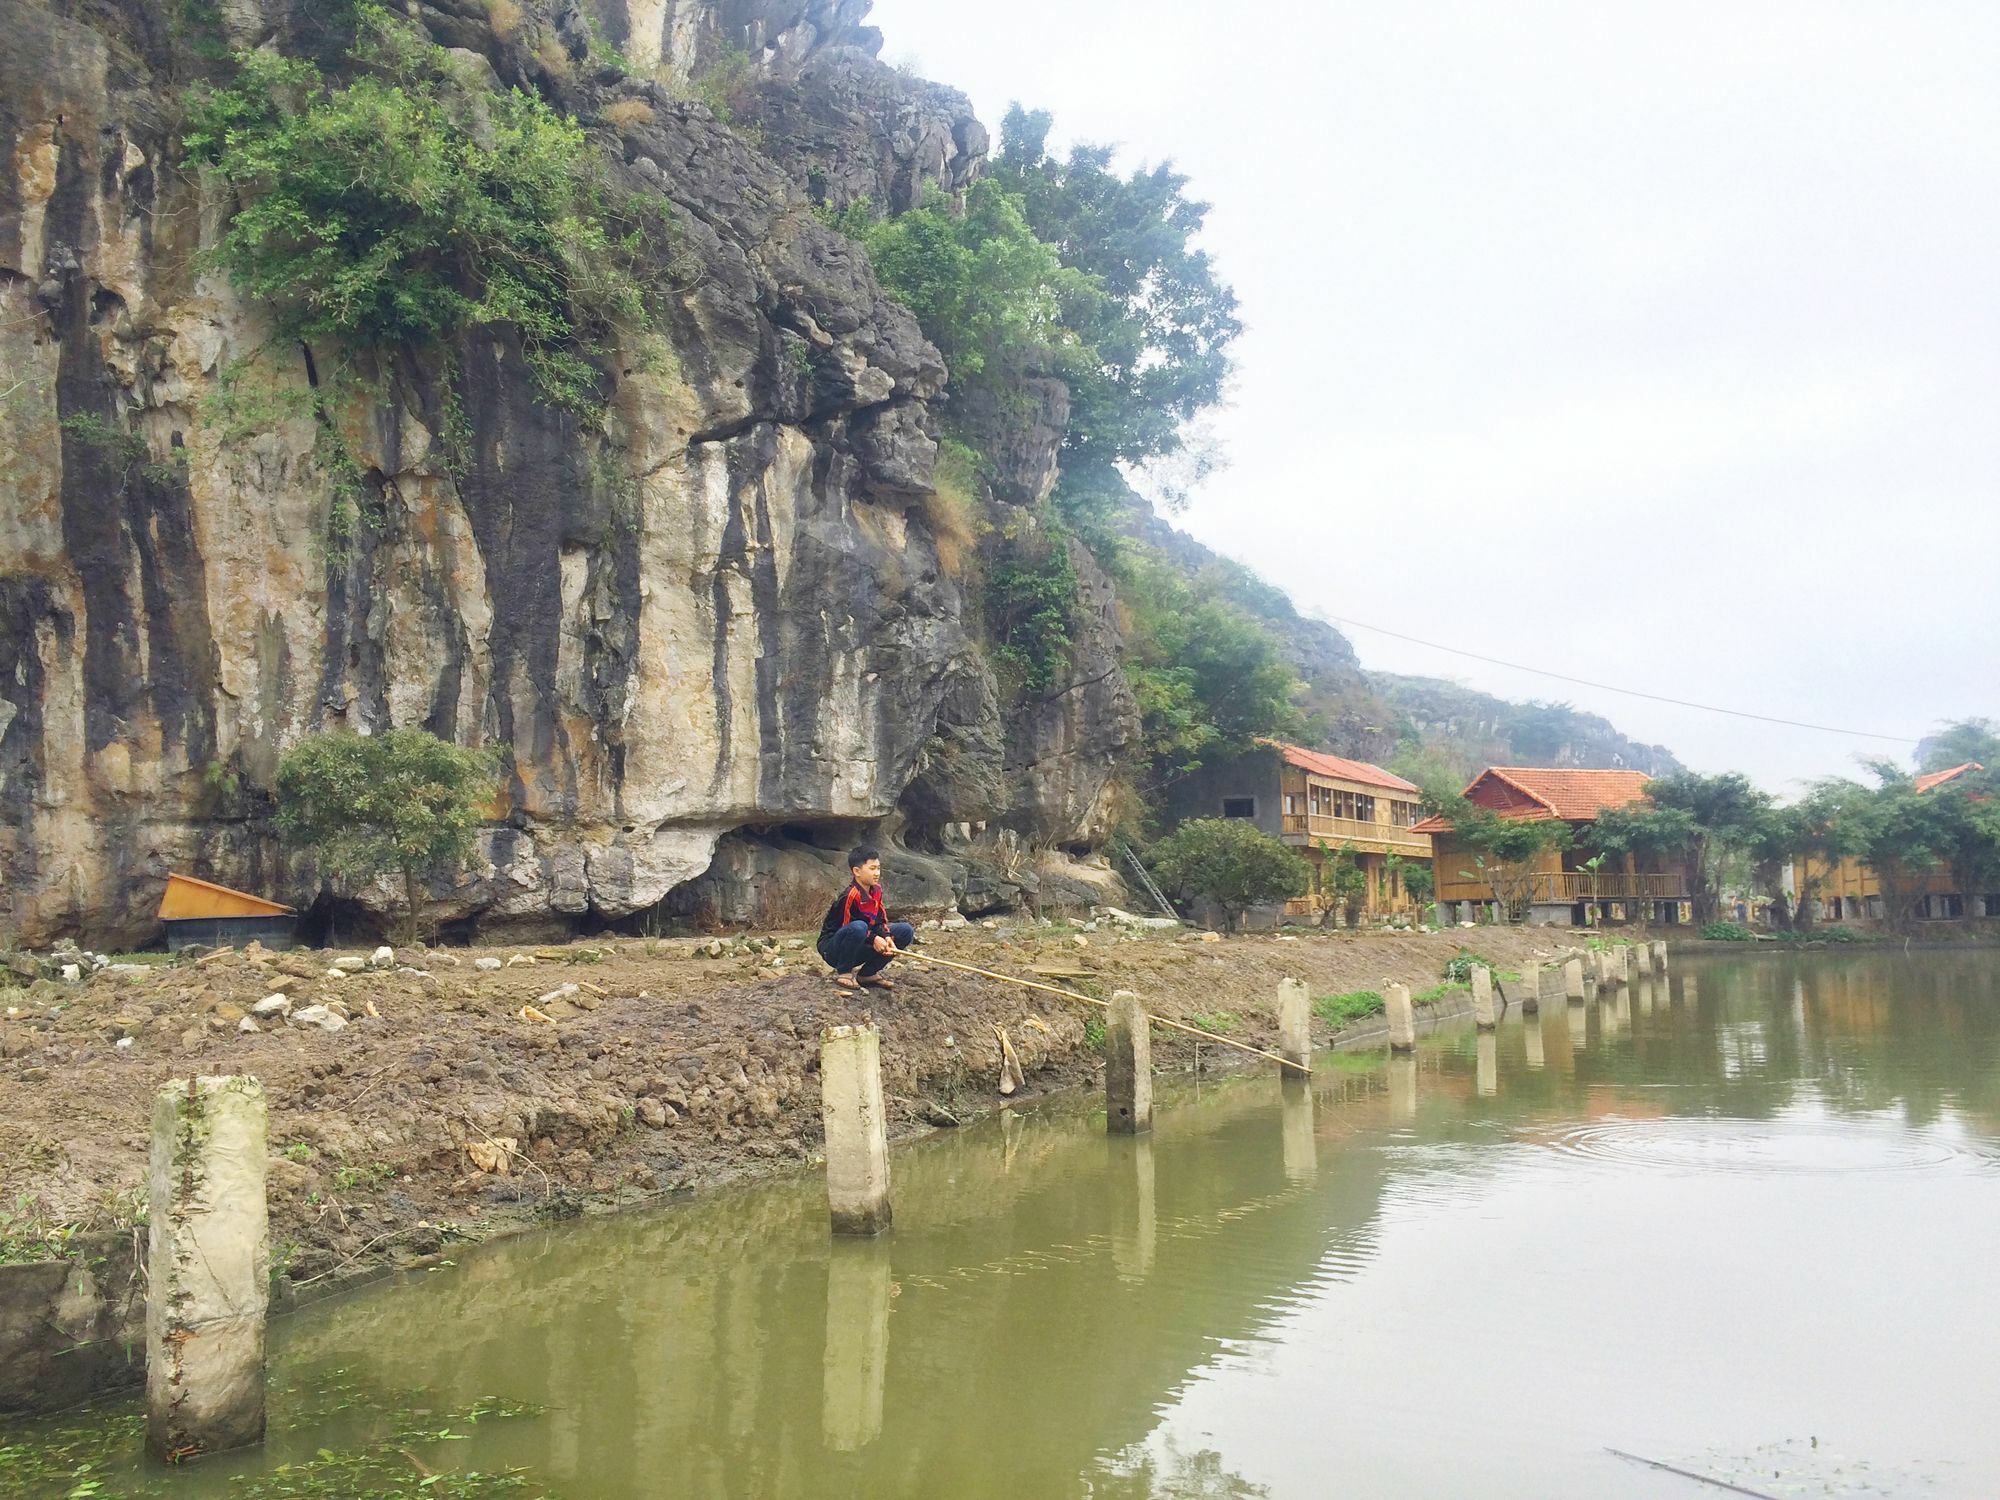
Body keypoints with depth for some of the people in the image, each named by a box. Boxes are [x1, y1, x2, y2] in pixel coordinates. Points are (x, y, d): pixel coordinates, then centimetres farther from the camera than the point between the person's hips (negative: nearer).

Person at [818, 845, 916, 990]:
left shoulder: (876, 891, 1)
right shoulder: (850, 896, -23)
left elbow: (881, 922, 1)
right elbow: (847, 928, -20)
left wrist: (886, 938, -19)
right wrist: (874, 939, -24)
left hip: (858, 949, 8)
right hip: (832, 949, -8)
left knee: (906, 931, -3)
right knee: (858, 927, -41)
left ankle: (868, 973, 4)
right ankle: (843, 972, -15)